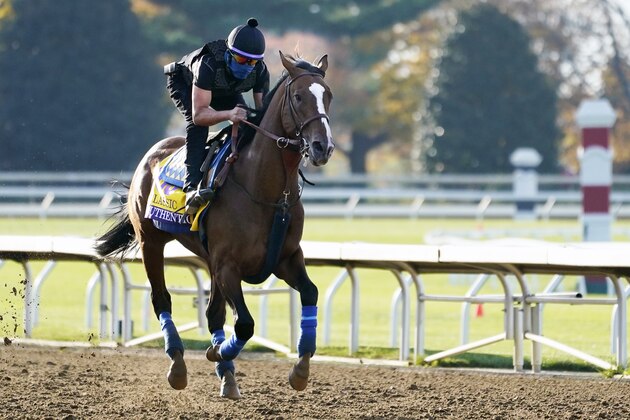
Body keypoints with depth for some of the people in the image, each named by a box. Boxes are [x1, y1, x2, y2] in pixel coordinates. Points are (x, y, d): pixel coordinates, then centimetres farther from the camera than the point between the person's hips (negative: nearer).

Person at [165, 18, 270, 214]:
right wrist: (228, 114, -66)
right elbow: (198, 114, -48)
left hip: (225, 92, 6)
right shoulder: (209, 64, -45)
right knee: (197, 125, -32)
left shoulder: (260, 71, -29)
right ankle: (192, 187, -44)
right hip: (184, 84, -6)